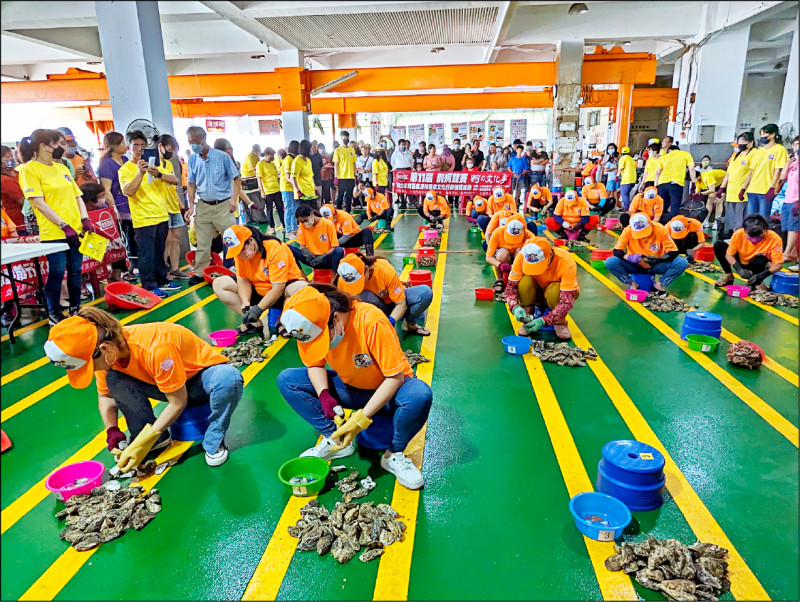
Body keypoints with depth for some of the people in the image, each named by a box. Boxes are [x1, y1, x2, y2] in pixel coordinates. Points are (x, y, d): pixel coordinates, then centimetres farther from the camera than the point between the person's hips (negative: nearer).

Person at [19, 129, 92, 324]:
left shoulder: (61, 168, 16)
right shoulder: (29, 169, -5)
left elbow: (77, 195, 16)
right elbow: (39, 202, -12)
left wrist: (85, 219, 0)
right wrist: (64, 226, -18)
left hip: (76, 229, 6)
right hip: (53, 232, -6)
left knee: (75, 271, 10)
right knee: (57, 272, -2)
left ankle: (75, 309, 23)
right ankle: (54, 315, 11)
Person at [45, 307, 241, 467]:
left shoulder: (155, 348, -36)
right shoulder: (108, 355, -14)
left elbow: (178, 402, -27)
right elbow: (106, 396, 4)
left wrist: (143, 444, -25)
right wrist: (112, 432, -11)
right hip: (167, 381, 6)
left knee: (229, 378, -41)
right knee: (114, 380, -18)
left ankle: (214, 442, -15)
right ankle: (158, 439, -2)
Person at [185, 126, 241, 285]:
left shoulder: (222, 156, -6)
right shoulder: (192, 160, 5)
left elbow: (237, 179, -3)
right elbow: (192, 184, 11)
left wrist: (233, 199, -14)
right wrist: (191, 206, 3)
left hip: (223, 205, -3)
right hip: (203, 206, 4)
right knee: (202, 243, 8)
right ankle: (200, 273, 19)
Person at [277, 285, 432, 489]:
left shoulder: (372, 322, -33)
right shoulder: (309, 327, -19)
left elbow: (395, 377, -27)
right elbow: (315, 364, -2)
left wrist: (361, 419, -31)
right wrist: (323, 395, -23)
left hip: (385, 388, -4)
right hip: (348, 387, 5)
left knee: (420, 395, -38)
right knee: (287, 380, -12)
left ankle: (393, 454, -11)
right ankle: (334, 440, -5)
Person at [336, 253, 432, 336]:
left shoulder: (385, 270, -31)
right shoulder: (343, 280, -26)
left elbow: (401, 304, -24)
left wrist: (390, 322, -41)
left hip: (396, 298, 0)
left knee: (425, 292, -30)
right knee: (363, 296, -38)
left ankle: (410, 324, -3)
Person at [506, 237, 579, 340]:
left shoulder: (566, 261, -34)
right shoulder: (522, 256, -28)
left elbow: (567, 301, -35)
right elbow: (511, 286, -20)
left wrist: (543, 321, -44)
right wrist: (515, 307, -39)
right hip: (537, 293, 2)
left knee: (554, 290, -37)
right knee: (525, 281, -31)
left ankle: (560, 323, -9)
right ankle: (528, 321, -11)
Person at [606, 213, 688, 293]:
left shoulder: (660, 229, -17)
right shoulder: (628, 230, -17)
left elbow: (673, 252, -14)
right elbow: (616, 251, -15)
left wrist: (658, 259, -34)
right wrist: (629, 257, -36)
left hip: (656, 266, 1)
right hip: (635, 266, 0)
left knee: (682, 263, -24)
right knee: (610, 262, -27)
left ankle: (659, 284, -4)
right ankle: (632, 284, -8)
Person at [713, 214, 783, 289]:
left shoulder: (774, 239, -26)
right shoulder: (738, 234, -24)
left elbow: (778, 264, -23)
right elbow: (729, 255, -14)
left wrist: (762, 275, -40)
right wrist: (739, 269, -32)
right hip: (741, 264, 2)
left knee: (759, 259, -37)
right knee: (718, 245, -17)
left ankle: (757, 282, -6)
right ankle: (729, 275, -1)